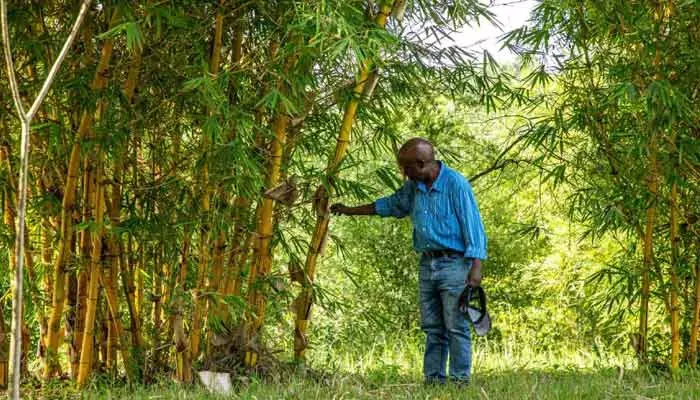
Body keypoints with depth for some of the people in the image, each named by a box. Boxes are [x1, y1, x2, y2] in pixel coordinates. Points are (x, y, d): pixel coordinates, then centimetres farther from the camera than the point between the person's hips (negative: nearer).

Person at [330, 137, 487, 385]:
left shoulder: (456, 184, -10)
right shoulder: (413, 187, 12)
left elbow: (472, 225, -12)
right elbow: (390, 205, 29)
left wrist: (476, 267, -18)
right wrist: (350, 211, 32)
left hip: (453, 264, -7)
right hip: (427, 264, 7)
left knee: (456, 327, -8)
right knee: (432, 328, 7)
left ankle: (460, 380, -5)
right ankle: (433, 379, 9)